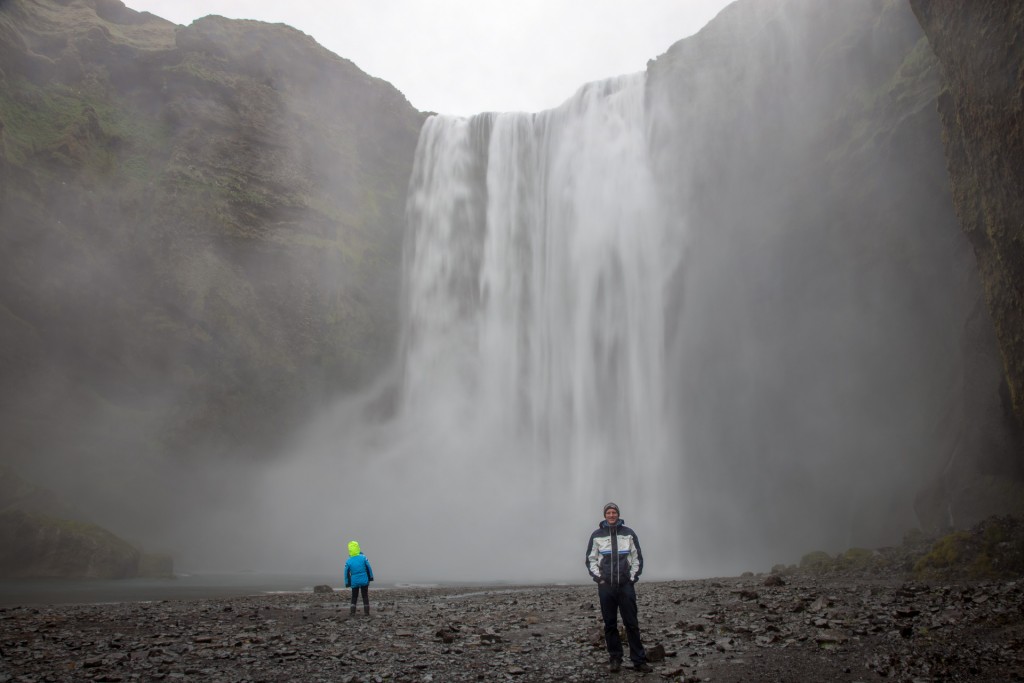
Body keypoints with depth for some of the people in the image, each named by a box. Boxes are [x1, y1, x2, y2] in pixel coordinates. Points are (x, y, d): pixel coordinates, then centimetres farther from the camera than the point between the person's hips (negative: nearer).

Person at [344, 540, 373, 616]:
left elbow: (347, 573, -2)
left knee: (354, 596, 16)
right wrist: (370, 577, 7)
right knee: (365, 596, 11)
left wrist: (347, 583, 8)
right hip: (364, 581, 0)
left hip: (354, 582, 0)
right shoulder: (363, 558, -11)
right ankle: (366, 612, 11)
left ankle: (352, 611, 12)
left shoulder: (348, 561, -9)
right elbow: (369, 568, -5)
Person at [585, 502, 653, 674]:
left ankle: (639, 660, 3)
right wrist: (598, 578, -2)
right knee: (610, 624, 4)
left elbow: (637, 558, 9)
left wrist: (633, 578, 0)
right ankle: (615, 659, 12)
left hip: (626, 585, 0)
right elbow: (591, 559, 8)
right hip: (605, 586, 0)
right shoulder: (596, 535, 4)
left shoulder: (629, 533, 5)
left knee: (632, 624, -1)